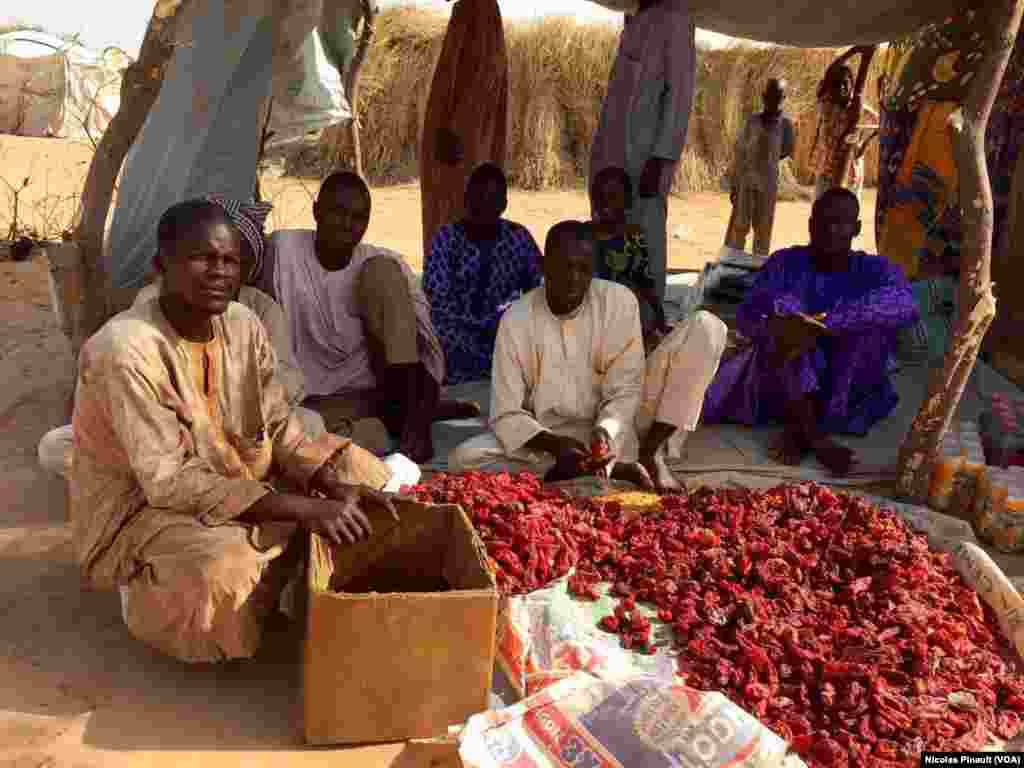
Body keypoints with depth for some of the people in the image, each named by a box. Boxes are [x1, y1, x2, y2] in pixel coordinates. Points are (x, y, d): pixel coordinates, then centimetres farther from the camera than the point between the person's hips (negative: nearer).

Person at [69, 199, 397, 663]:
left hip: (239, 481, 7)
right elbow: (167, 481, -30)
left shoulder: (243, 325, -6)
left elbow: (281, 432, -3)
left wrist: (337, 488, -23)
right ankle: (147, 595, 1)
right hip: (140, 510, -6)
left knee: (357, 468, -2)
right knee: (225, 571, -36)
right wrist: (304, 509, -35)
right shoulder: (125, 351, -26)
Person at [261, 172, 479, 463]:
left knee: (381, 270, -20)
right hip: (322, 398, 1)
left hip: (389, 382, -1)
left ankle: (413, 410, -22)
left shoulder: (386, 264, -9)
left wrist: (420, 419, -30)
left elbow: (429, 349, -16)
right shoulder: (284, 246, -8)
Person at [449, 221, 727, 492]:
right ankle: (618, 469, -24)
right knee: (464, 459, -28)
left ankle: (649, 455, -18)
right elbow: (506, 414, -13)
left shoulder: (619, 301, -11)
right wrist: (554, 444, -31)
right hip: (553, 437, 0)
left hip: (616, 427, 0)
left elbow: (624, 391, -12)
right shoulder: (516, 319, -12)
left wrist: (605, 431, -34)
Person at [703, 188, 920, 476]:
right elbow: (746, 317, -17)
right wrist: (772, 325, -41)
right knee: (785, 306, -24)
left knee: (880, 322, -23)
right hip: (782, 382, 0)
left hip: (845, 390, 0)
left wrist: (823, 322, -39)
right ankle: (814, 435, -35)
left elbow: (905, 305, -29)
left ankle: (797, 429, -24)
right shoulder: (786, 263, -3)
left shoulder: (875, 269, -6)